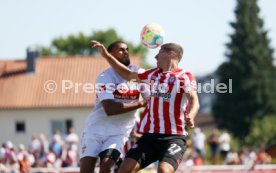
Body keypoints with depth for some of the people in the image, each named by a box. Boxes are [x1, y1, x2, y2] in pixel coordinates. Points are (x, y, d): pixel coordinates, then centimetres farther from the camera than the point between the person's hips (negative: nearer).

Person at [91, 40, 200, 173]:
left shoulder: (184, 77, -3)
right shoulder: (153, 74, 18)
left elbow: (193, 100, -18)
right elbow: (128, 75, 33)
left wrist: (190, 116, -40)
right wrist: (106, 55, 31)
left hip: (173, 137, -7)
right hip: (150, 135, 7)